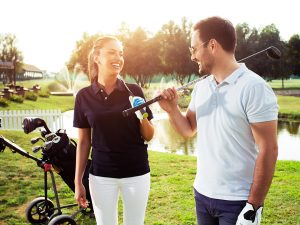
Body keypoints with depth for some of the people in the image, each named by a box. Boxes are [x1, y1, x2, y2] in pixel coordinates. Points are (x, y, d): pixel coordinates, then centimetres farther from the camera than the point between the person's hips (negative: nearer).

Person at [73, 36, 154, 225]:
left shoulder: (134, 91, -4)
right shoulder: (84, 96, -3)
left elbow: (148, 137, 1)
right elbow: (83, 142, 4)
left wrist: (143, 117, -18)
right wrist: (78, 181, 3)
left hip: (136, 173, 0)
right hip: (101, 175, 0)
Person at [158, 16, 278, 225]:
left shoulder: (254, 88, -16)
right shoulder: (201, 87, 5)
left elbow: (268, 150, -17)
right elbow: (188, 129, 15)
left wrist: (254, 206, -17)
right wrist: (172, 109, -5)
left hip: (237, 202, -7)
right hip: (202, 194, 7)